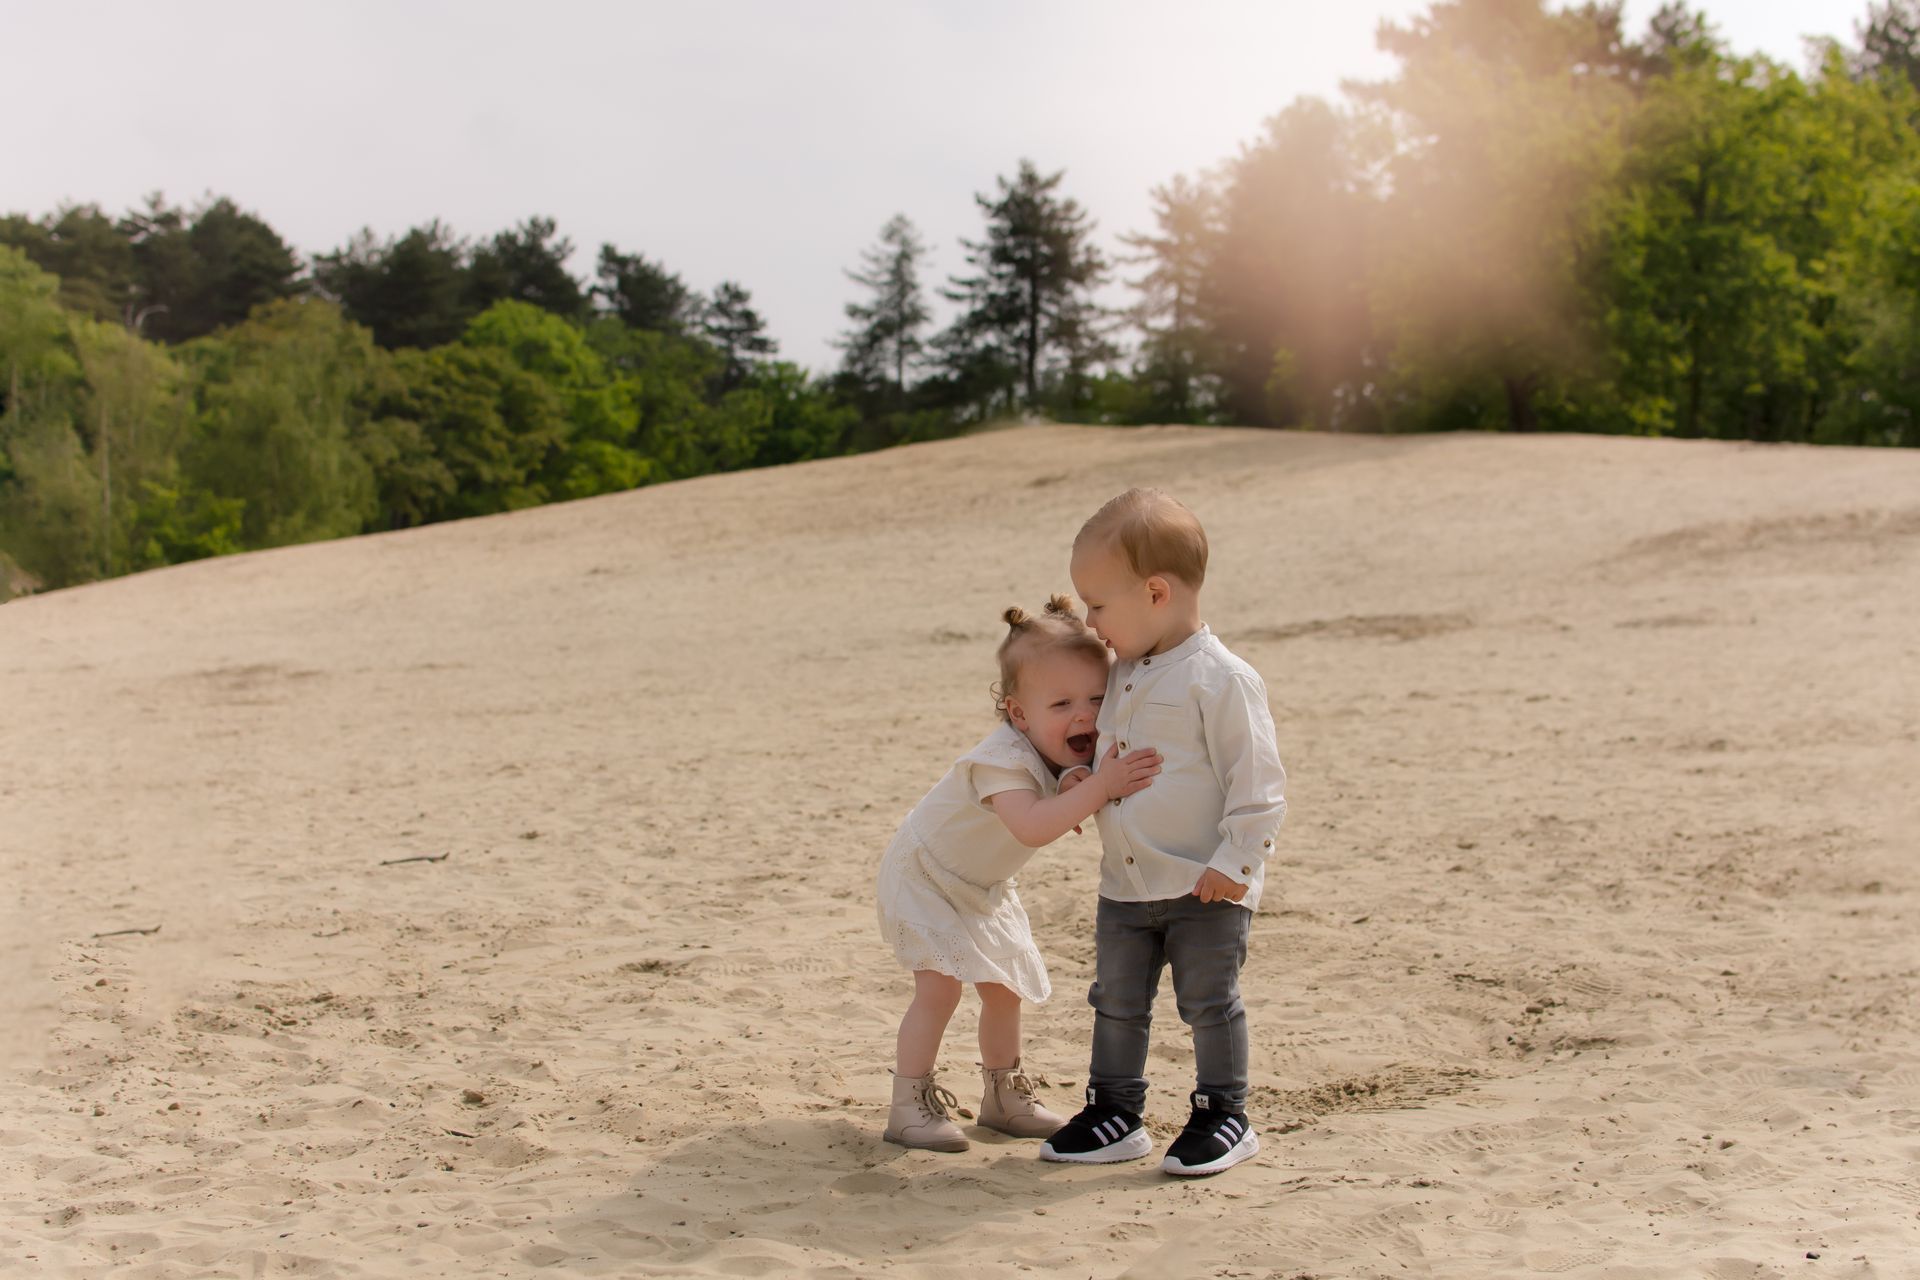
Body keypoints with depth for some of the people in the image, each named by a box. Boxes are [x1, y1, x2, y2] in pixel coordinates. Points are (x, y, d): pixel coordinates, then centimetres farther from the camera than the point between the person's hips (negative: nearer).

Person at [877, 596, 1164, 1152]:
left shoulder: (1073, 751, -12)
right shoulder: (1004, 759, -38)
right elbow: (1032, 826, -53)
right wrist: (1099, 786, -58)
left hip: (982, 888, 8)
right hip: (924, 875, -8)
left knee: (1004, 986, 13)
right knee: (940, 985, -18)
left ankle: (1004, 1095, 29)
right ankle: (909, 1106, -7)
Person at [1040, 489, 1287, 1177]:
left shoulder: (1221, 679, -17)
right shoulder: (1122, 674, 8)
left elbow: (1257, 780, -17)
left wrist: (1234, 862, -18)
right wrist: (1084, 780, 2)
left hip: (1205, 887, -8)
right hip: (1126, 883, 8)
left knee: (1209, 1002, 4)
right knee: (1116, 1001, 14)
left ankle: (1224, 1116, 19)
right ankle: (1115, 1113, 26)